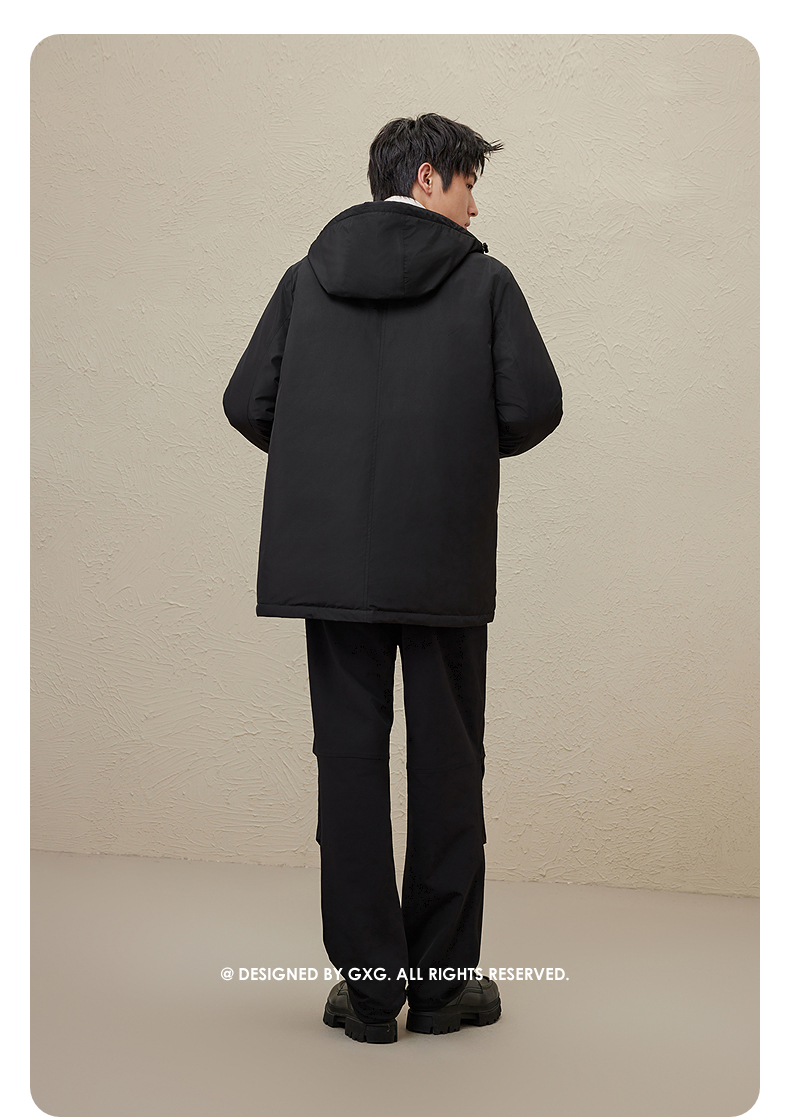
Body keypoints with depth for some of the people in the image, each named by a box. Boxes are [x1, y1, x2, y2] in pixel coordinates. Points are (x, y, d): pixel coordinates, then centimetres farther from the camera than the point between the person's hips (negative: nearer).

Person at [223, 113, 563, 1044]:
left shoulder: (309, 277, 7)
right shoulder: (483, 279, 0)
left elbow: (247, 401, 3)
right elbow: (534, 405, -6)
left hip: (332, 555, 2)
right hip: (445, 556, -2)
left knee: (350, 758, 6)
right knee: (445, 763, 8)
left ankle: (367, 987, 11)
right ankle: (443, 983, 14)